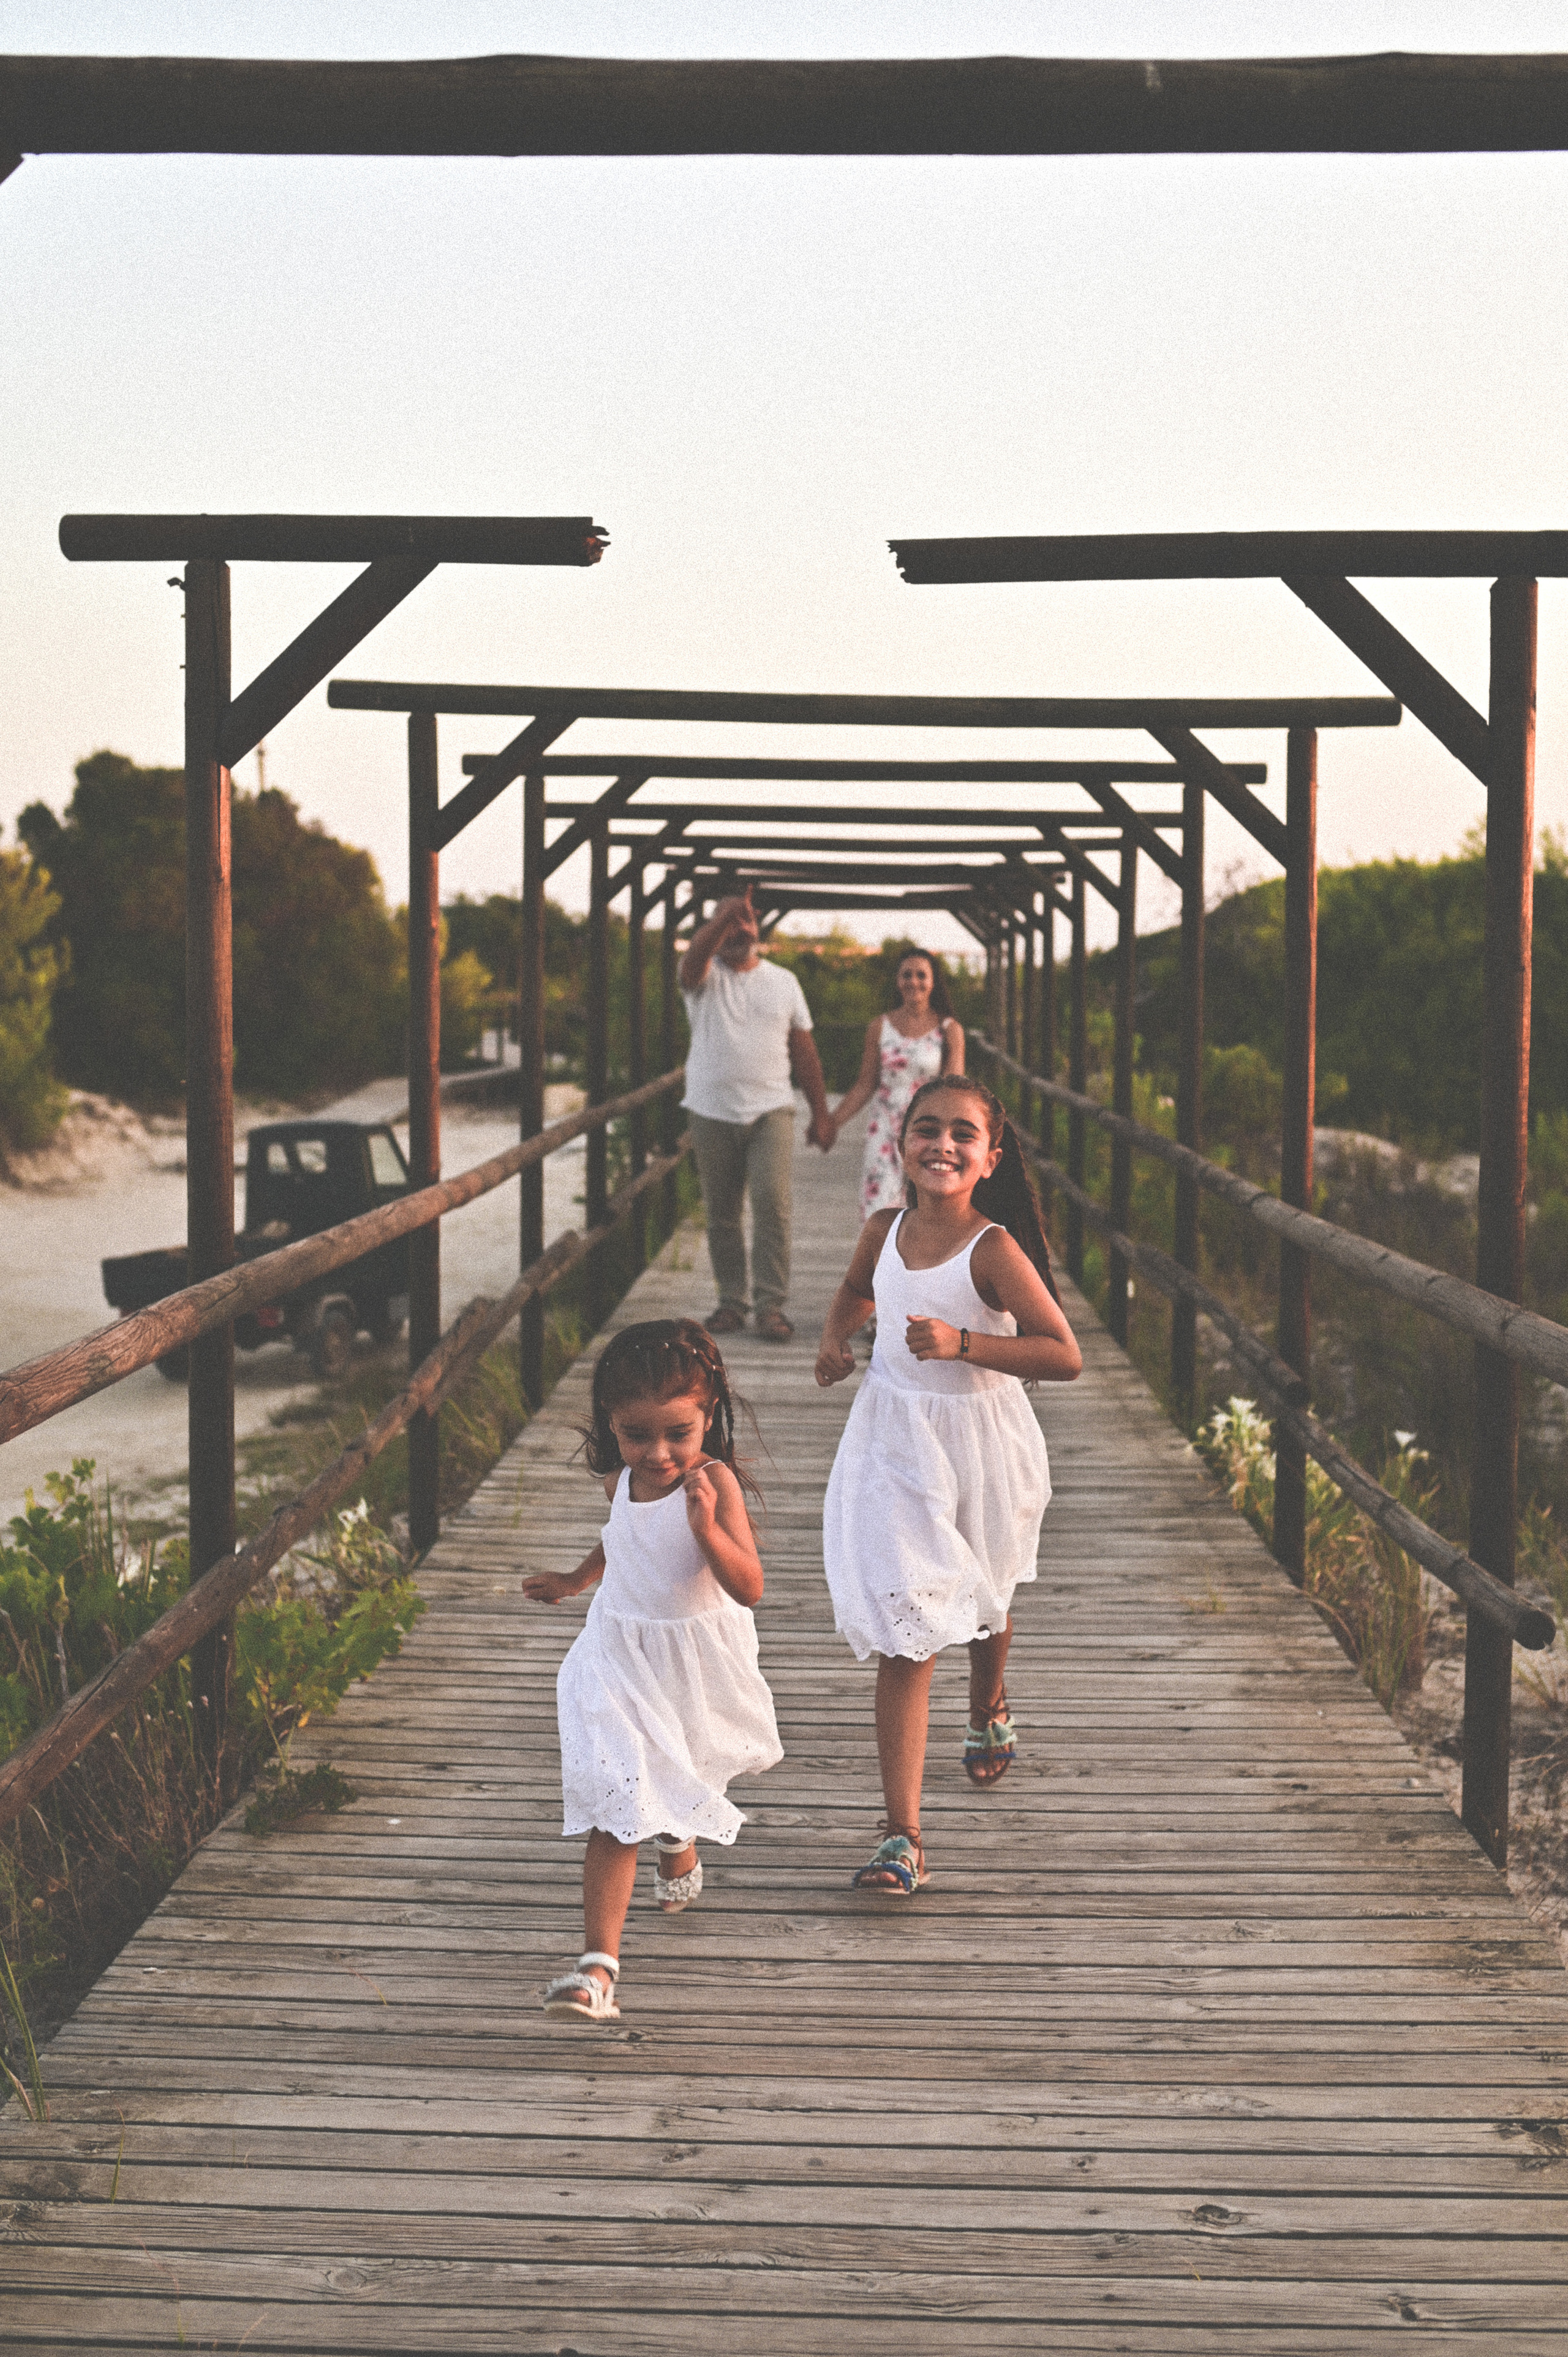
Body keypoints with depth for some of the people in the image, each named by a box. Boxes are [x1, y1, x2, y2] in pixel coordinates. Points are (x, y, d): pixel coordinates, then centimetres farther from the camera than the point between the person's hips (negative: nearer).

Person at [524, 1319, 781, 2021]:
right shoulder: (621, 1482, -5)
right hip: (619, 1664, 2)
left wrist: (707, 1528, -43)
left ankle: (680, 1844, 62)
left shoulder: (714, 1483, -21)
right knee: (614, 1810, -10)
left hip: (695, 1668, -2)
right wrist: (576, 1580, 30)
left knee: (684, 1781, 26)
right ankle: (599, 1965, -15)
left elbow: (749, 1588, -29)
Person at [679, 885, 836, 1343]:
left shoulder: (783, 981, 11)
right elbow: (695, 954, -24)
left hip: (771, 1111, 0)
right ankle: (731, 1301, 18)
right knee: (721, 1214, 6)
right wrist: (726, 913, -41)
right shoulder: (704, 976, 2)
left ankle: (771, 1306, -11)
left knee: (773, 1204, -13)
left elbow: (803, 1048, 12)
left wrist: (821, 1112, 10)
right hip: (712, 1113, 0)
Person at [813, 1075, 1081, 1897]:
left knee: (982, 1606, 25)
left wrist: (962, 1344, -30)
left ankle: (989, 1712, 60)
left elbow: (1064, 1356, -22)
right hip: (895, 1447, 2)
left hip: (980, 1447, -2)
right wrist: (835, 1338, 0)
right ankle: (902, 1837, -9)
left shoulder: (994, 1251, -19)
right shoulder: (883, 1234, -5)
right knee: (905, 1637, -7)